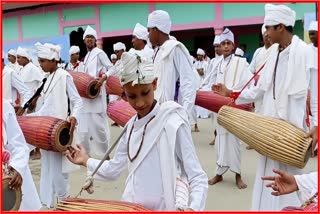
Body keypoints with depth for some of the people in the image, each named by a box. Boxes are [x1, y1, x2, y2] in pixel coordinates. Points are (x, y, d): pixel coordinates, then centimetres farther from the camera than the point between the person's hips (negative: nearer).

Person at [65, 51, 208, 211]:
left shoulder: (173, 123, -16)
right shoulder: (131, 126, 3)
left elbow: (197, 178, -16)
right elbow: (113, 169, 13)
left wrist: (193, 208, -31)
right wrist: (86, 161, 23)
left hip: (162, 208, -5)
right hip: (130, 208, 6)